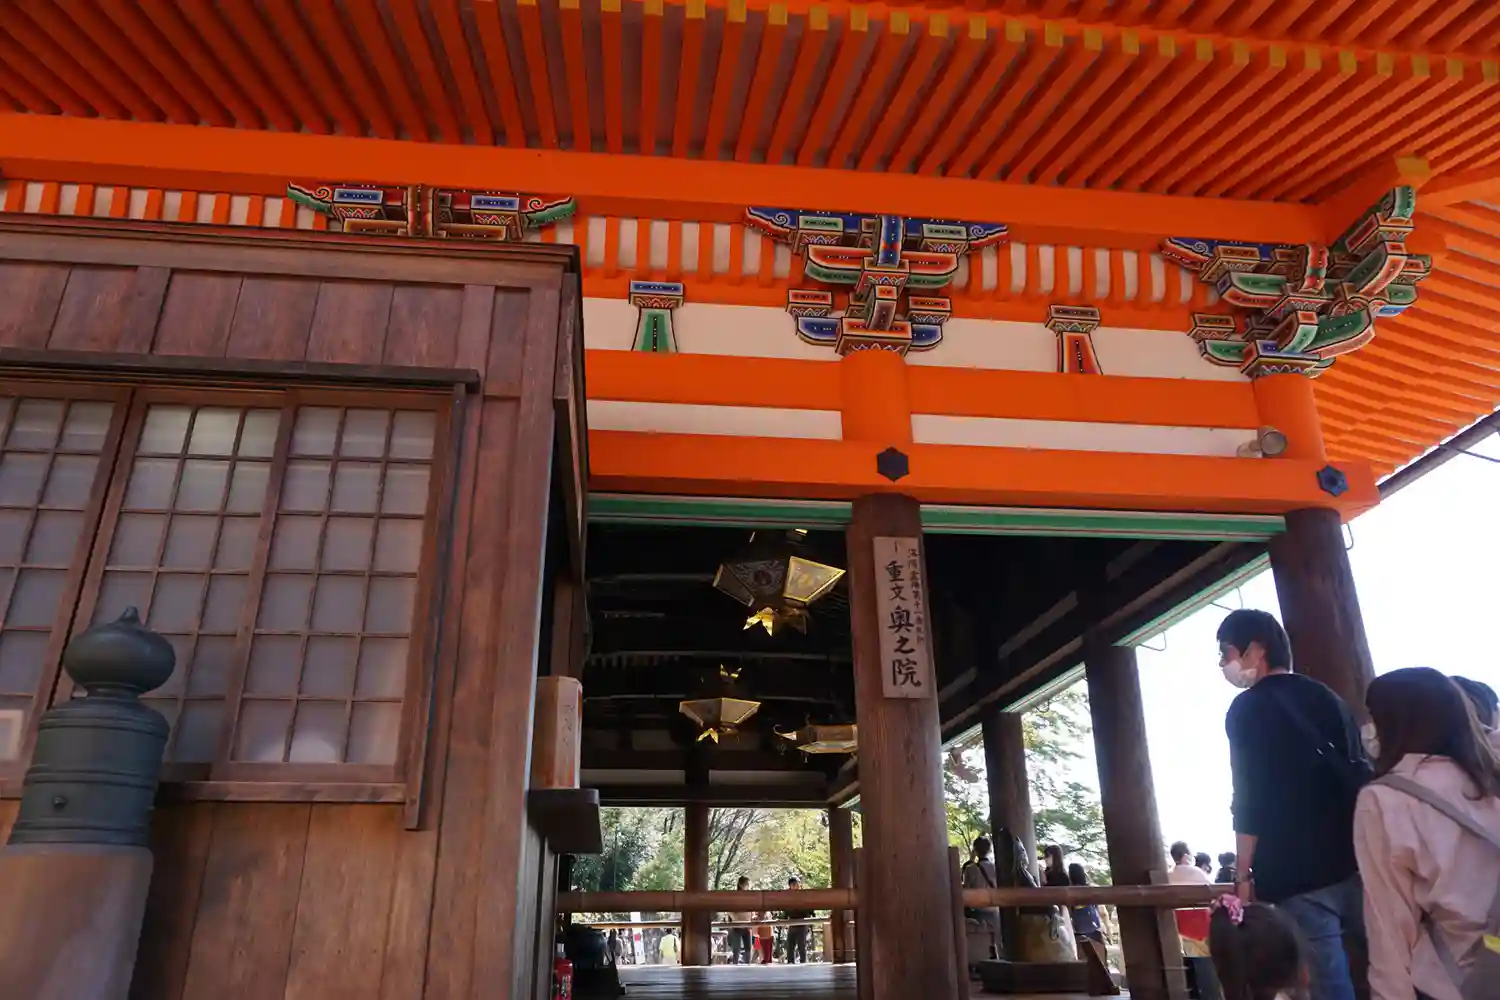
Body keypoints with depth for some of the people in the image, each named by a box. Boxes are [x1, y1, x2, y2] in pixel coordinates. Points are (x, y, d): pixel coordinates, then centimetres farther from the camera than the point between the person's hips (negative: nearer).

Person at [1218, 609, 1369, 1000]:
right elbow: (1360, 772, 16)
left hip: (1299, 872, -6)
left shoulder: (1248, 708, -6)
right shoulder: (1325, 697, 14)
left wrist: (1243, 875, -7)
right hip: (1358, 859, 7)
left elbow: (1250, 800, -11)